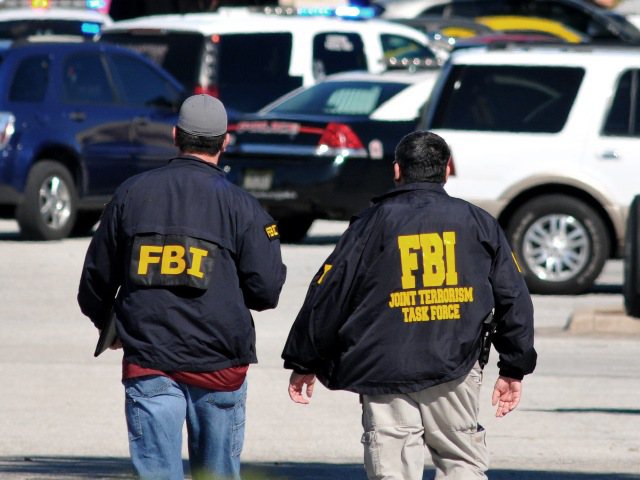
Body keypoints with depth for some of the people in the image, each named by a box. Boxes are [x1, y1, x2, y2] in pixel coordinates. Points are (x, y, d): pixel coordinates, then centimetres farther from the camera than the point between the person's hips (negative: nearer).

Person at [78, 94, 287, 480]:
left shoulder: (132, 193, 4)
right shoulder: (240, 206, -4)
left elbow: (96, 277, 11)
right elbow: (266, 289, -7)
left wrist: (107, 325, 32)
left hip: (148, 364, 1)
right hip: (218, 365, -1)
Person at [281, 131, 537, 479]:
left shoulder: (372, 223, 3)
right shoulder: (478, 223, 9)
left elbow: (327, 297, 4)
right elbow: (514, 299, 11)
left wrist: (303, 363, 13)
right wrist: (514, 369, 19)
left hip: (383, 370, -1)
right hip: (455, 371, 1)